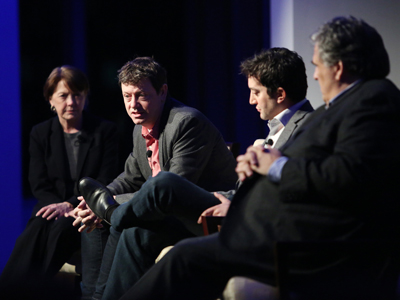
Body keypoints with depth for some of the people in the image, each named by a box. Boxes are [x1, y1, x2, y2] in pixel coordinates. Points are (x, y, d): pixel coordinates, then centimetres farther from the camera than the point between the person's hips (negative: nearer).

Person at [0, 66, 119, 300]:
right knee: (36, 230, -33)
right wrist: (59, 206, -15)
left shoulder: (105, 131, 5)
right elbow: (39, 184, 7)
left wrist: (70, 205, -18)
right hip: (53, 206, 2)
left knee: (62, 228, -35)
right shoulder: (40, 134, 14)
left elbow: (106, 182, -3)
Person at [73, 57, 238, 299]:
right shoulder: (142, 129, 8)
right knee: (93, 220, 6)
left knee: (137, 231, -32)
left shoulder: (188, 122, -21)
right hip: (169, 211, 10)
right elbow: (132, 178, 20)